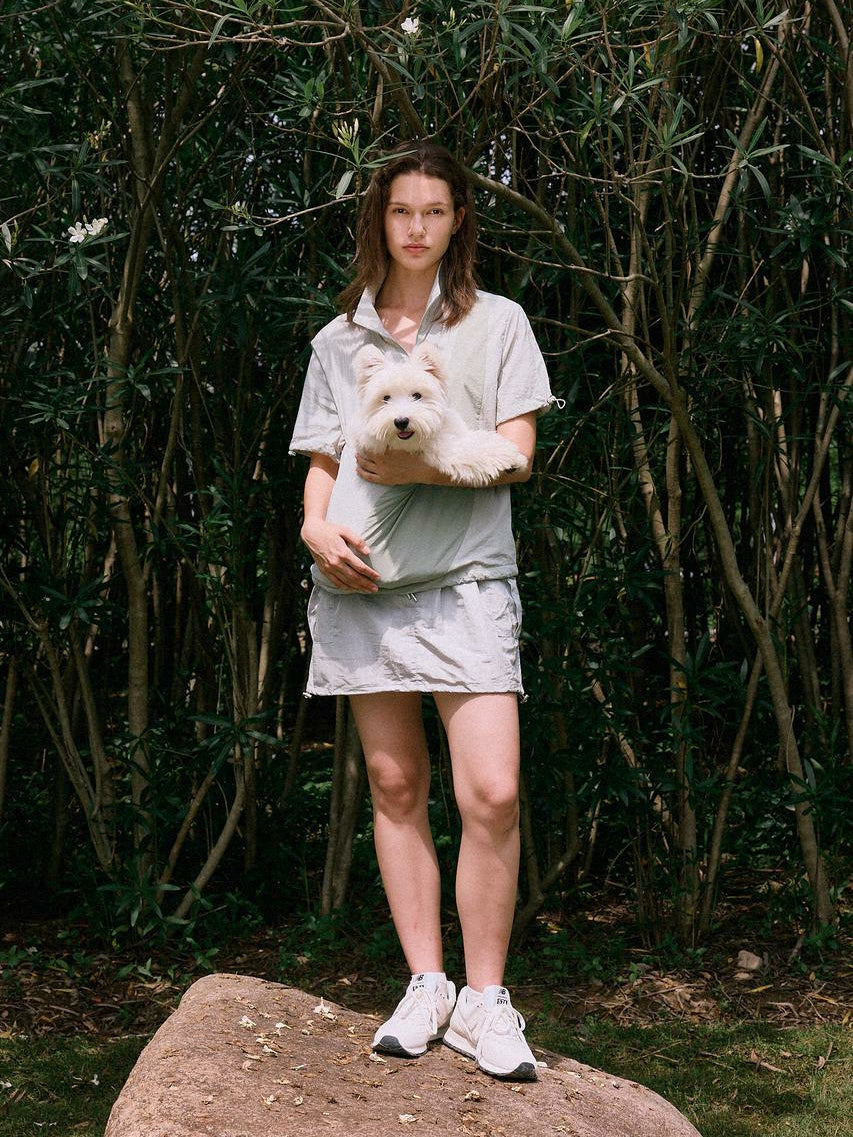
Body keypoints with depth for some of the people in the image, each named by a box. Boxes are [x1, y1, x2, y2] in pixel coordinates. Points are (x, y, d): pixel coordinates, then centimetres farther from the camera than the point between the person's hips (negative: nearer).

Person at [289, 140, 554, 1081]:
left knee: (491, 793, -13)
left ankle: (484, 1000, -2)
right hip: (360, 580, 3)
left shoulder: (497, 324, 9)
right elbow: (321, 462, 16)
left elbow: (515, 454, 1)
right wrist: (315, 525, -5)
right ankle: (424, 986, 13)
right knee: (395, 787, 4)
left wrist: (424, 466, -13)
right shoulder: (337, 342, 16)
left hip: (464, 578, -3)